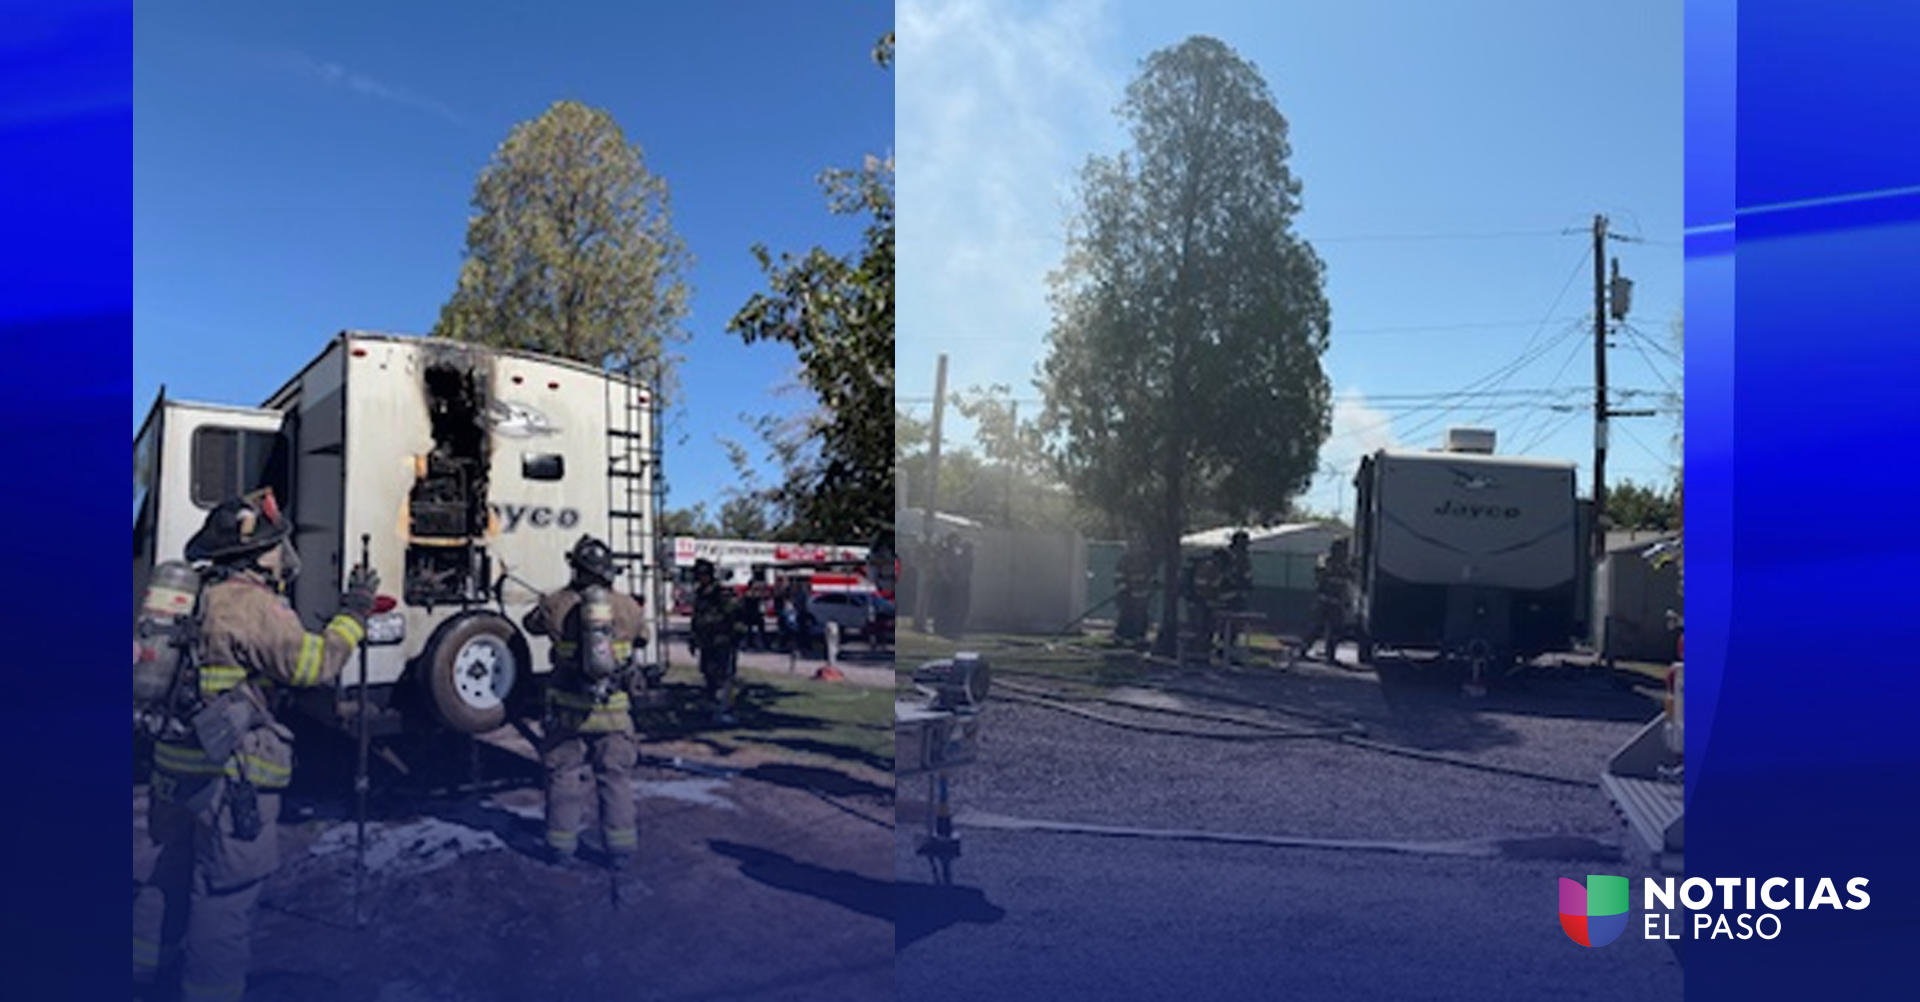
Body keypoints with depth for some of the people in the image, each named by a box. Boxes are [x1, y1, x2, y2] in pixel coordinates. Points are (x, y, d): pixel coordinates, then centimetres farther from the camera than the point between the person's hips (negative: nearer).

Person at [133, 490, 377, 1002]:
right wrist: (354, 613, -9)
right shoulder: (253, 604, -18)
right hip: (230, 773, -10)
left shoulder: (205, 595, 10)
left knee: (169, 862, 25)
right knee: (228, 885, 1)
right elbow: (314, 666, -18)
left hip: (176, 761, 10)